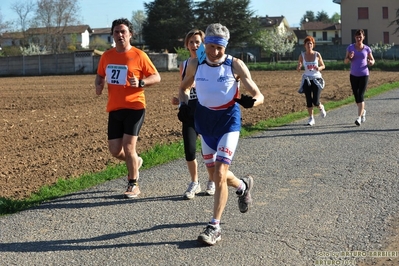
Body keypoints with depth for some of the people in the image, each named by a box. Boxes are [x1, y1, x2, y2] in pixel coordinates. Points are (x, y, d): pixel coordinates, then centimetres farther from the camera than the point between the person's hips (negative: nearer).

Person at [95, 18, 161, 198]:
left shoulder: (138, 55, -6)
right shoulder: (106, 56, 8)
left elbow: (156, 77, -3)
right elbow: (100, 75, 23)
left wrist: (140, 82, -21)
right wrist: (98, 86, 1)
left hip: (134, 107, -5)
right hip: (114, 109, 5)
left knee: (128, 146, -8)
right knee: (114, 150, 5)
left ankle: (133, 185, 10)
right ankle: (135, 161, 38)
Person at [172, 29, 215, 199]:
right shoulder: (184, 65, 10)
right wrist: (178, 100, 2)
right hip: (189, 114, 3)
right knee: (189, 150, -5)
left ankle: (211, 182, 27)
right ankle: (194, 183, 15)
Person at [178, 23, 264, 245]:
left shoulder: (236, 65, -12)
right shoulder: (195, 65, -3)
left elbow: (259, 95, -9)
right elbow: (184, 87, 15)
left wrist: (251, 101, -33)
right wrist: (184, 104, -6)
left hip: (228, 120, -5)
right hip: (204, 120, 5)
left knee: (220, 173, -14)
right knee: (214, 173, 16)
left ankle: (215, 227, -4)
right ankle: (243, 186, 49)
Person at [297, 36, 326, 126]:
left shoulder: (317, 54, -4)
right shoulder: (302, 55, -2)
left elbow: (323, 66, 7)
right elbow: (298, 69, 0)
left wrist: (319, 68, -16)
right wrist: (299, 66, -24)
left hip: (317, 79, -1)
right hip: (307, 79, 1)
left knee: (315, 101, -7)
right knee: (308, 101, 1)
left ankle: (321, 108, 28)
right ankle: (311, 118, 16)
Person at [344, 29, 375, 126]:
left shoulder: (367, 49, -1)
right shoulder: (350, 47, -1)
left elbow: (372, 60, 11)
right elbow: (345, 61, 0)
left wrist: (371, 62, -13)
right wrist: (349, 57, -22)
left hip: (364, 75, -2)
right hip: (353, 75, 2)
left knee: (361, 96, -12)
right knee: (356, 96, 9)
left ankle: (359, 118, -12)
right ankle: (363, 111, 37)